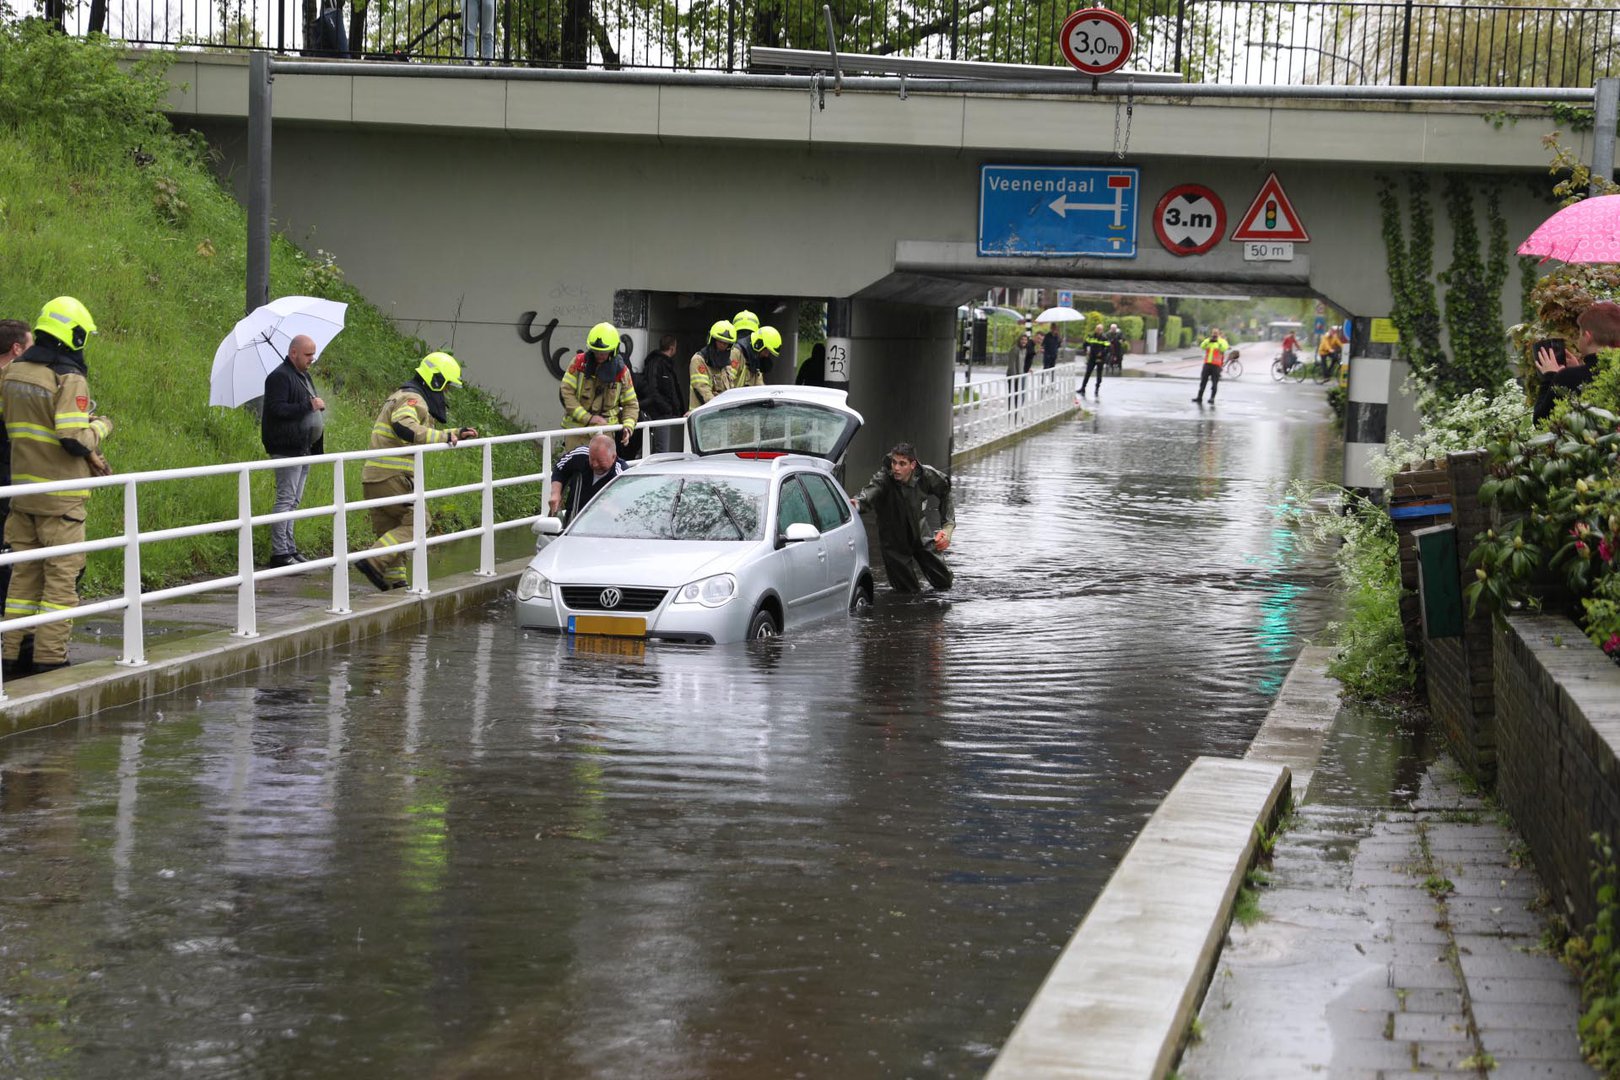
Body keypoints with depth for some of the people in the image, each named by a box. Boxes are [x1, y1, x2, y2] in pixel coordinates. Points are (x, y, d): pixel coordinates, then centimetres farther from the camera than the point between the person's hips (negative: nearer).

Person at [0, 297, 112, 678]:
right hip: (60, 497, -7)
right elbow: (75, 440, -23)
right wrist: (101, 427, -1)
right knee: (62, 576, 1)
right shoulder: (69, 379, -17)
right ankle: (50, 660, 1)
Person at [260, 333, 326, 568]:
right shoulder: (280, 377, -13)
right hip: (287, 448, -10)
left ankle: (289, 548, 19)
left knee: (293, 500, 13)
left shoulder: (303, 376, 19)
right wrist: (309, 405, -22)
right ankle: (279, 553, -9)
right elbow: (277, 409, -23)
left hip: (303, 448, 10)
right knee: (285, 499, -10)